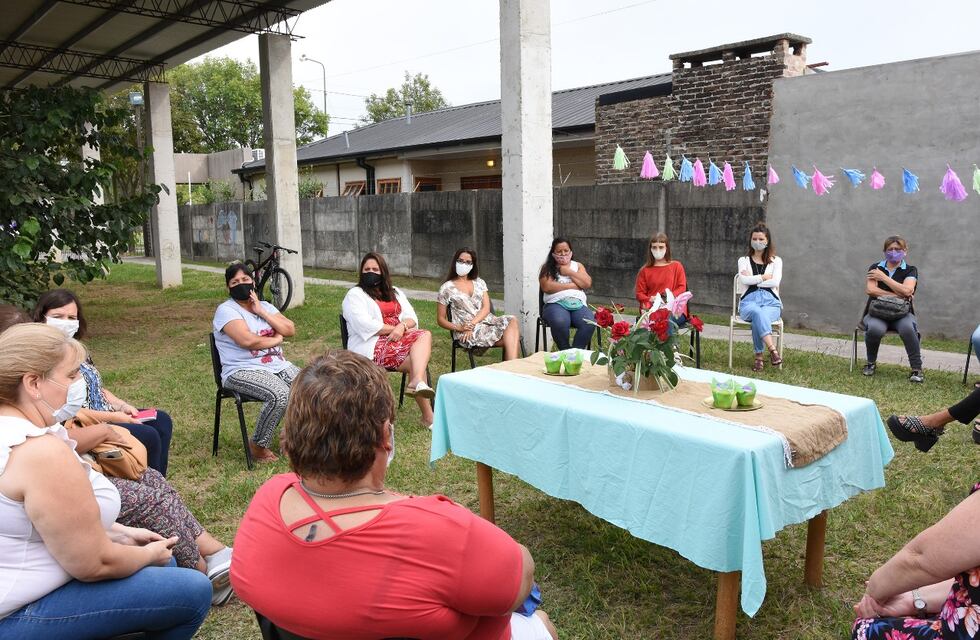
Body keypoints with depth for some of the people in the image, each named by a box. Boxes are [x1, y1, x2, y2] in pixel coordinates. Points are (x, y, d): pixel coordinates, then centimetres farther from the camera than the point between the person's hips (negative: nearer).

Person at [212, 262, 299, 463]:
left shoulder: (265, 306, 17)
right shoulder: (226, 310, -4)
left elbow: (290, 330, 3)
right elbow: (247, 340, -19)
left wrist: (262, 312, -3)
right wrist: (276, 339, -4)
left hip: (278, 365, 7)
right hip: (243, 370, -6)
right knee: (280, 395, -33)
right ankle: (258, 446, -11)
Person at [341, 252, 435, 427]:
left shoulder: (395, 292, 24)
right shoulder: (355, 294, 5)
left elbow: (412, 318, 11)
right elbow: (364, 325, -12)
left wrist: (402, 326, -13)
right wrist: (394, 329, -12)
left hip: (400, 339, 6)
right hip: (372, 346, -6)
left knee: (425, 335, -26)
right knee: (416, 361, -27)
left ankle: (417, 382, -48)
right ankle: (427, 415, -32)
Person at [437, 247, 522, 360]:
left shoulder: (479, 282, 17)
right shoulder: (447, 288, 6)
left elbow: (486, 308, 5)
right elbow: (440, 319, 6)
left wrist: (472, 324, -14)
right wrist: (459, 328, -13)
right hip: (466, 333, -5)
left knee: (512, 321, -28)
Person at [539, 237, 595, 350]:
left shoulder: (578, 266, 22)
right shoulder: (547, 268, 12)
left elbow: (587, 283, 6)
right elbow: (547, 287, -6)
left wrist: (569, 272, 2)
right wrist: (572, 285, -3)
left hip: (578, 303, 3)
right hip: (556, 303, -3)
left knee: (589, 323, -31)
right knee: (560, 322, -38)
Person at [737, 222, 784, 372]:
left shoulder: (776, 261, 17)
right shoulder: (744, 260, 18)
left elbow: (775, 282, -2)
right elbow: (744, 280, -3)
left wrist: (753, 279, 0)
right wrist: (764, 277, -2)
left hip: (770, 300, 0)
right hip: (749, 300, 0)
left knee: (759, 317, -38)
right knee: (758, 313, -39)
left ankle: (759, 356, -36)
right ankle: (773, 350, -49)